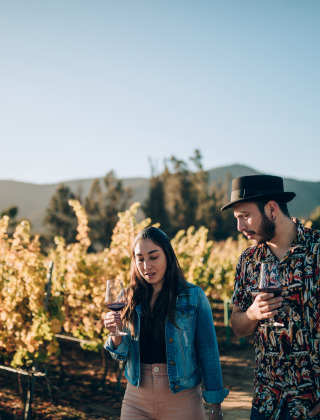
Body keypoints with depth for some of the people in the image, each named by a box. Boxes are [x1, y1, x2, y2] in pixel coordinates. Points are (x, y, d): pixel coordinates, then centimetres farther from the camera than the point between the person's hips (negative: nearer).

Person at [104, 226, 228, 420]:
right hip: (136, 399, 3)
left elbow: (208, 353, -4)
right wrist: (115, 333, -14)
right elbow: (121, 354, 7)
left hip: (181, 396, -3)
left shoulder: (193, 296, -6)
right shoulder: (130, 298, 4)